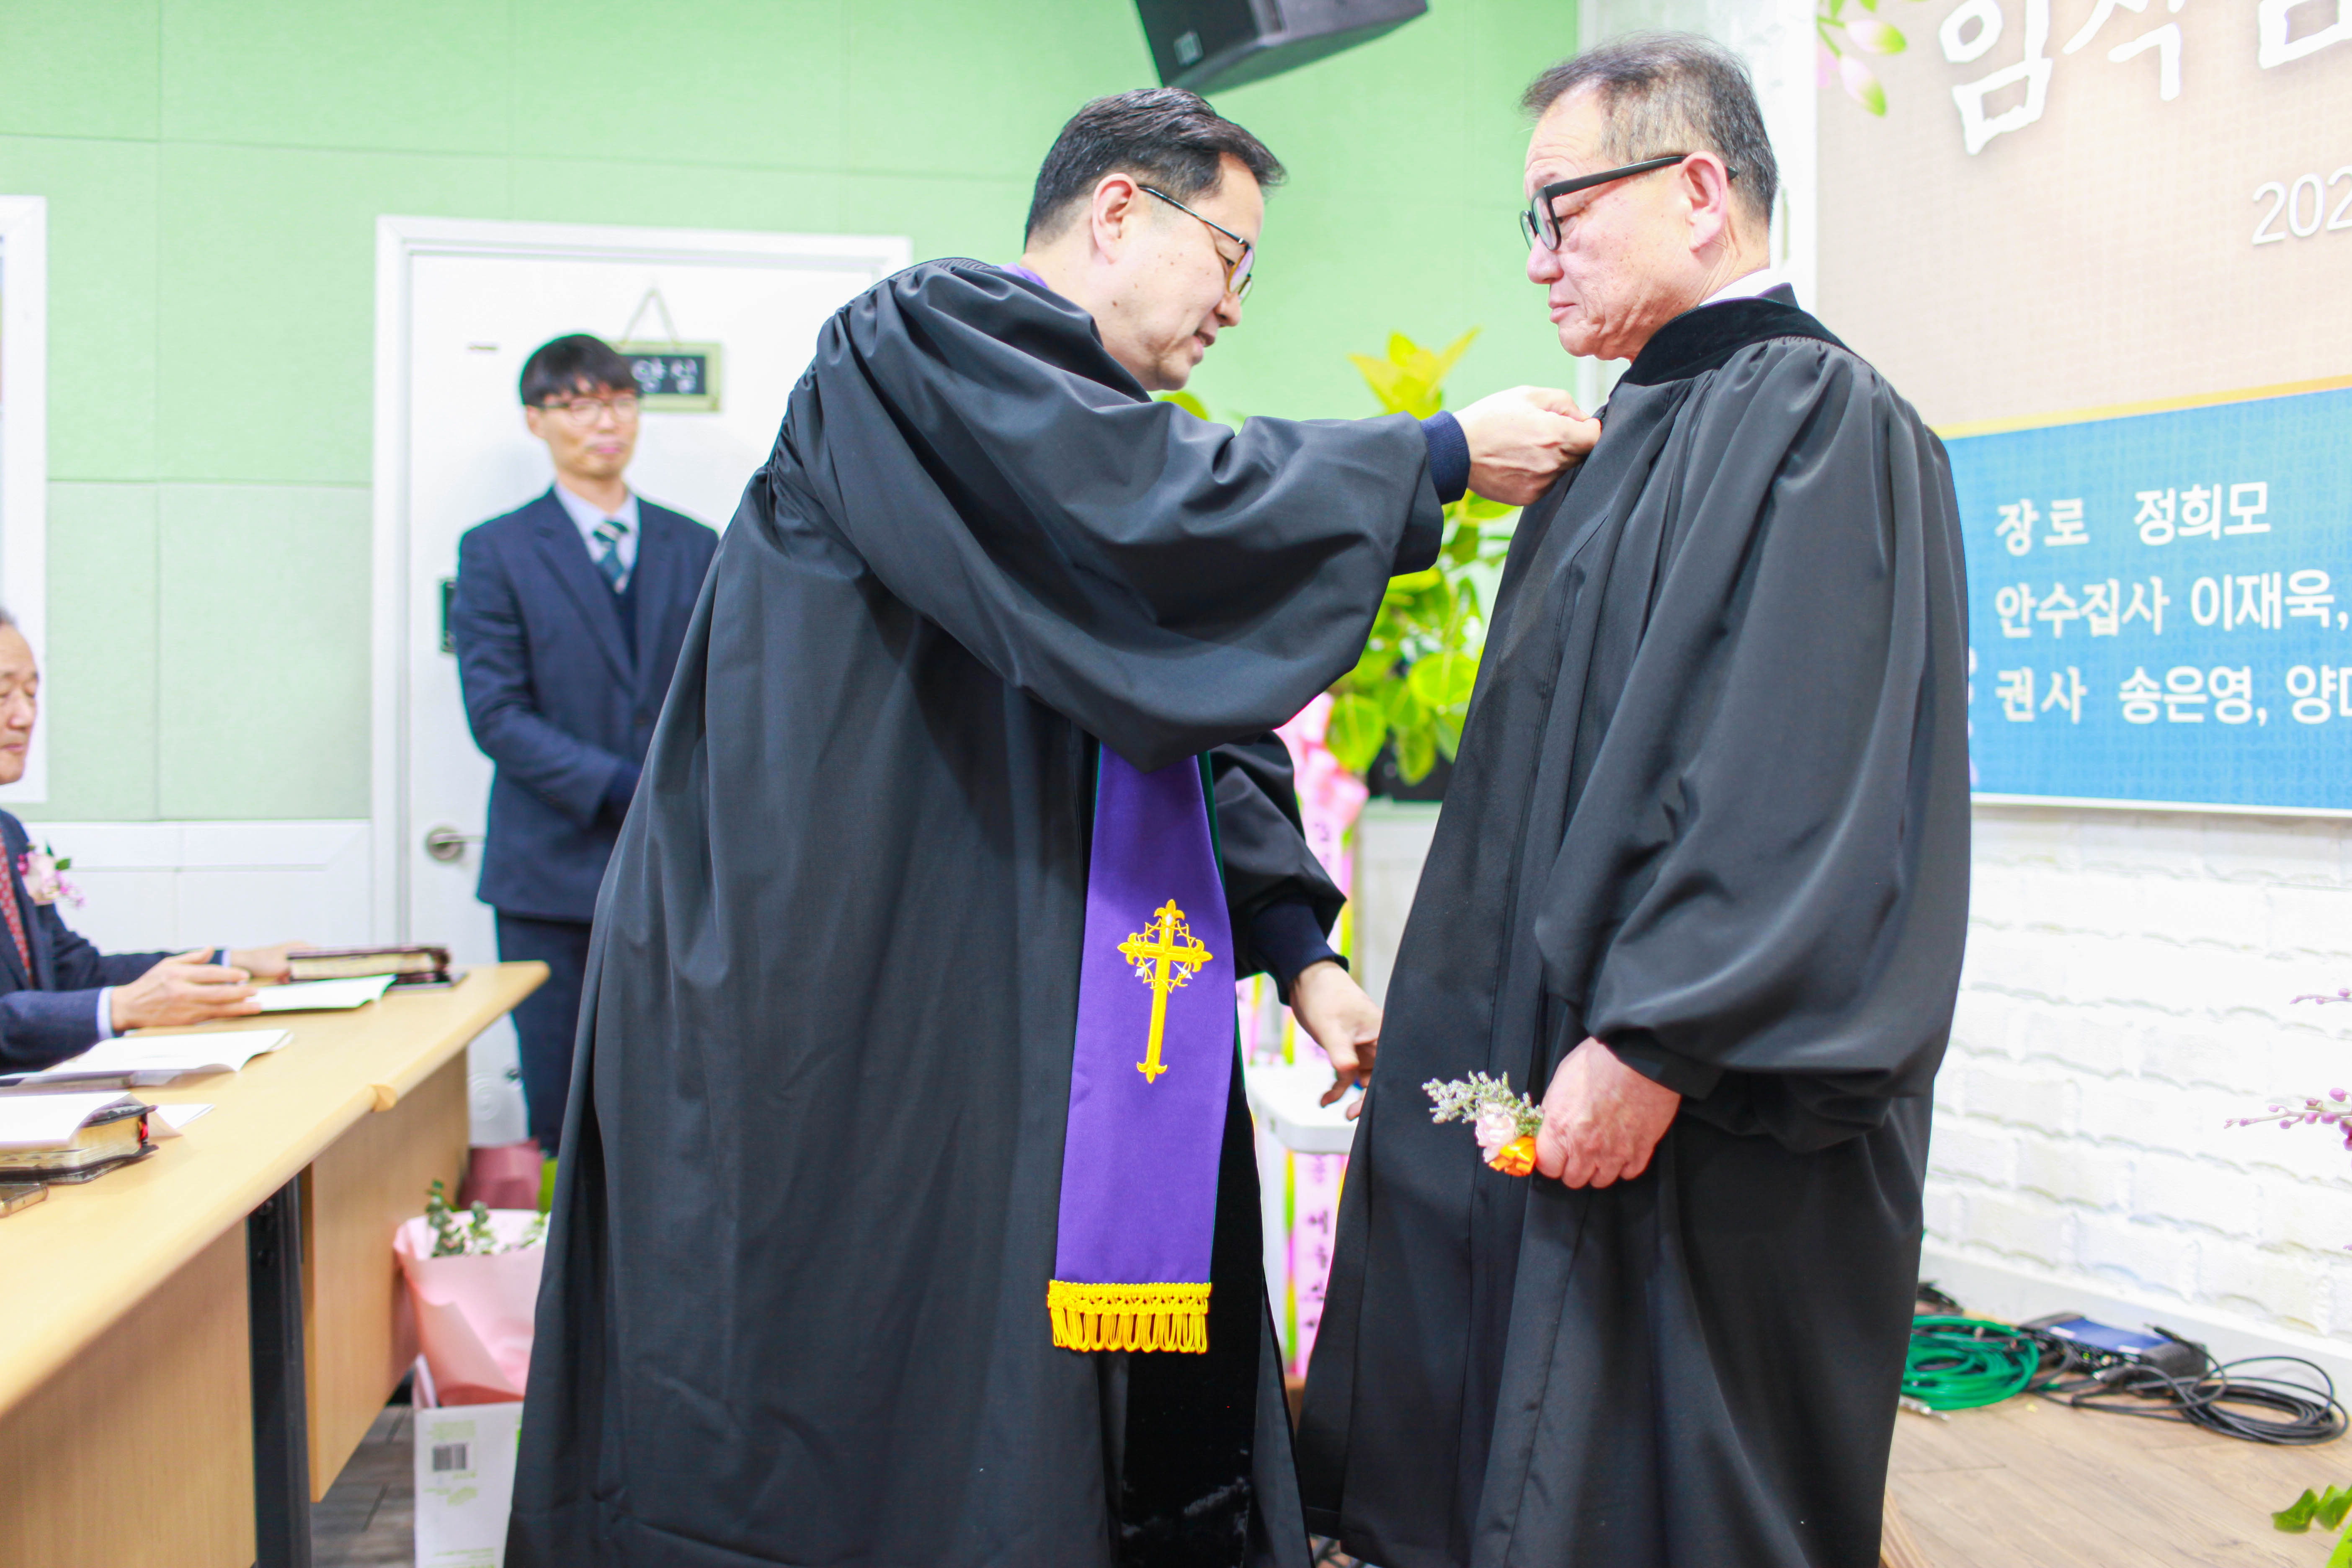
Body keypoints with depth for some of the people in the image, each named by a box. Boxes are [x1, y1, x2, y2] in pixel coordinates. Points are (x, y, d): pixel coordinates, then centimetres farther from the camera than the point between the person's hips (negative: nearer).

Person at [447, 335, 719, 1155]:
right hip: (555, 869, -2)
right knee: (562, 1117, 3)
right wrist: (622, 788, -16)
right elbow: (496, 714, -6)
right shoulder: (496, 551, 3)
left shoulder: (693, 547, 12)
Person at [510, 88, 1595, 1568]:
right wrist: (1440, 458, -12)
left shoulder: (1089, 435, 20)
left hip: (1028, 1031, 9)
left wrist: (1297, 946, 6)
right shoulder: (931, 338, -7)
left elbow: (1194, 729, 17)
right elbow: (1158, 516, -23)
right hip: (851, 1016, -8)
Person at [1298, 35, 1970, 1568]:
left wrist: (1652, 1043, -23)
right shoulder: (1641, 433, 15)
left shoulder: (1815, 417, -13)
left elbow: (1805, 782, -22)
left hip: (1710, 1131, -9)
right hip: (1540, 1068, 9)